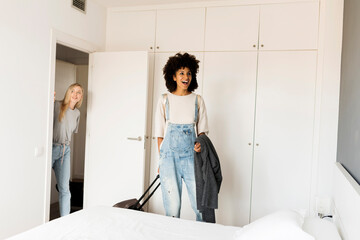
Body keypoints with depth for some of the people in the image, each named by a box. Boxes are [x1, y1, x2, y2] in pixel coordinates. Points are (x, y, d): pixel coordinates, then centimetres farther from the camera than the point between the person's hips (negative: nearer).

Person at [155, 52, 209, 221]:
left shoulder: (197, 100, 9)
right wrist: (161, 158, 1)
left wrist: (200, 144, -10)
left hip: (191, 156, 1)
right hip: (170, 155, -1)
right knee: (172, 205, 2)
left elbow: (202, 129, 11)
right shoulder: (165, 100, 5)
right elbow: (160, 133, 6)